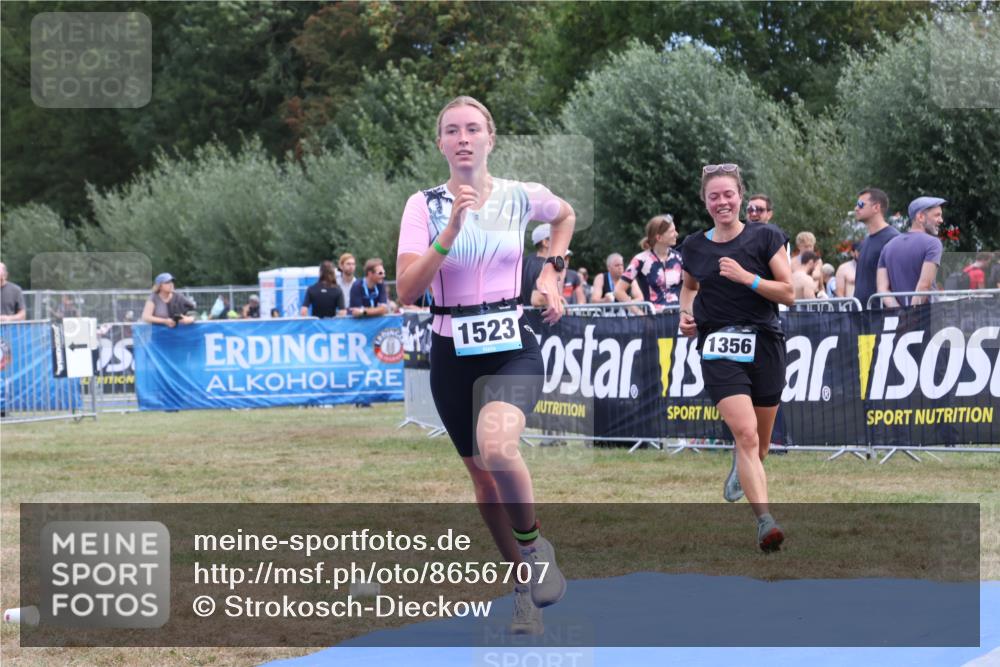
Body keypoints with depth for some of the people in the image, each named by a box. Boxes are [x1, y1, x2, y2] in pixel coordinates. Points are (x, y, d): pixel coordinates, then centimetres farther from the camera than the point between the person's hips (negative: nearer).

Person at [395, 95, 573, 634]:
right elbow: (406, 291, -15)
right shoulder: (424, 206, -4)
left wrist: (551, 272, 10)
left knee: (497, 449, -30)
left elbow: (565, 216, 24)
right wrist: (451, 230, -23)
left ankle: (535, 545, -4)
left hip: (512, 349, -2)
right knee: (482, 475, 9)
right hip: (451, 356, 2)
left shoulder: (522, 197, -1)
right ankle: (524, 588, 28)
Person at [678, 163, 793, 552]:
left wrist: (747, 278, -17)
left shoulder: (766, 238, -1)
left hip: (764, 345, 0)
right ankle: (765, 521, -26)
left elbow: (789, 293, -5)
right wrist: (686, 312, 7)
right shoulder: (694, 247, 6)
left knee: (759, 445, 13)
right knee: (746, 434, -20)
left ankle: (739, 468, 50)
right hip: (719, 348, 0)